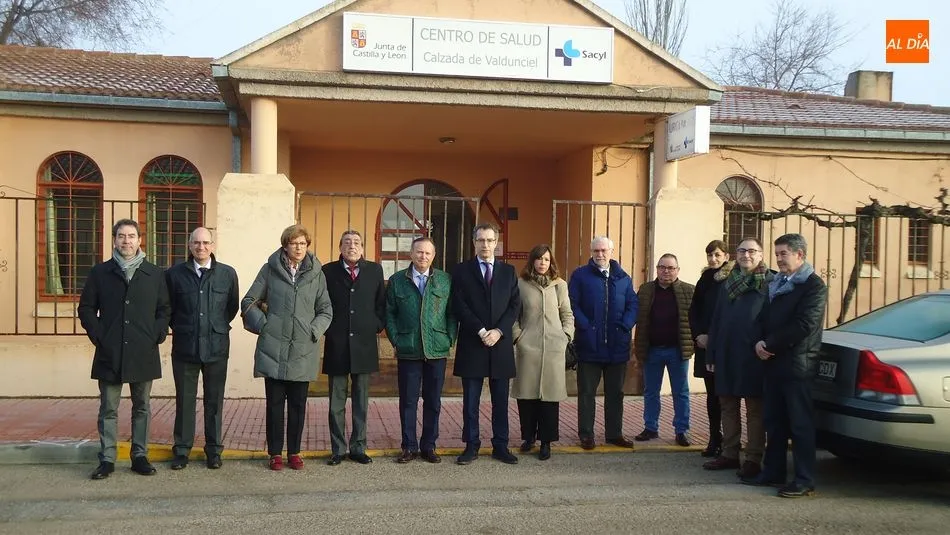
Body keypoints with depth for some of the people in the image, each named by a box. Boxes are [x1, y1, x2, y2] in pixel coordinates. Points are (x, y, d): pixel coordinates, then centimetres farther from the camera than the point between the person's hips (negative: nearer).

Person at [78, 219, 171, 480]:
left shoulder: (154, 274, 6)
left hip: (143, 353, 1)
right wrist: (98, 336, -3)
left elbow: (164, 309, 9)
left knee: (142, 407, 8)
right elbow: (86, 308, 7)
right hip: (109, 354, 0)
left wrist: (157, 335, -3)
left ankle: (140, 456, 17)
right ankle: (106, 459, 12)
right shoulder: (100, 272, 6)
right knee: (108, 409, 5)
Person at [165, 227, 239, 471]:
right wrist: (181, 329, 10)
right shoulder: (174, 273, 0)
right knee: (184, 401, 8)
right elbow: (167, 308, 11)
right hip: (184, 348, 0)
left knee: (214, 402, 8)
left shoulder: (228, 274, 1)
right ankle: (182, 450, 19)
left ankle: (214, 450, 19)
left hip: (217, 348, 0)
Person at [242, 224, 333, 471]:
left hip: (303, 351, 1)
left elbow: (326, 310, 9)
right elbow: (249, 302, 6)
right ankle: (275, 453, 17)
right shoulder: (270, 269, 2)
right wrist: (262, 325, -5)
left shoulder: (316, 273, 5)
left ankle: (294, 451, 20)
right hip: (273, 349, -1)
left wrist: (314, 330, -5)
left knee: (298, 404, 8)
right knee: (275, 402, 6)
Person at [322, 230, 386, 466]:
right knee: (336, 402, 5)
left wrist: (377, 326, 0)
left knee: (361, 401, 9)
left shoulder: (374, 270, 7)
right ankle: (337, 449, 14)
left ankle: (358, 448, 18)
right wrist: (327, 329, -3)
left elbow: (382, 303, 10)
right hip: (336, 345, -1)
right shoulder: (328, 271, 3)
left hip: (364, 344, 1)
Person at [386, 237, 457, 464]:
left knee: (433, 401, 8)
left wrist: (449, 340, -2)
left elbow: (452, 313, 6)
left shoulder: (446, 280, 5)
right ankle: (409, 447, 16)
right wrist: (396, 341, -2)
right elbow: (389, 313, 6)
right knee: (408, 401, 5)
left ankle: (429, 446, 19)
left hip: (437, 350, 1)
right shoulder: (397, 280, 4)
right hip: (407, 351, 0)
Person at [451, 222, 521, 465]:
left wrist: (498, 331, -10)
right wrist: (481, 331, -13)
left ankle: (500, 446, 16)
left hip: (501, 344, 2)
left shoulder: (508, 271, 11)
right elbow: (459, 306, -5)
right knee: (470, 401, 4)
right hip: (471, 344, -2)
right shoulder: (462, 271, 4)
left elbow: (515, 305, 4)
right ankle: (471, 446, 13)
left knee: (500, 400, 7)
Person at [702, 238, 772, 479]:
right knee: (728, 406, 11)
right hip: (726, 355, 6)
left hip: (753, 356, -6)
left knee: (755, 409, 3)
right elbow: (717, 318, 13)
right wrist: (711, 353, 10)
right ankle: (729, 454, 21)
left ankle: (753, 459, 10)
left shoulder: (770, 283, -3)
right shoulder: (728, 283, 13)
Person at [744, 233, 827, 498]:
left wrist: (770, 344, -14)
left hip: (797, 364, -8)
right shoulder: (775, 284, 18)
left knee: (800, 424, -3)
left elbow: (803, 325, -17)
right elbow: (765, 318, 17)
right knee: (774, 422, 12)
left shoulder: (814, 285, -7)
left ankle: (805, 481, 3)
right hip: (773, 362, 8)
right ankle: (773, 472, 21)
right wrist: (761, 343, -3)